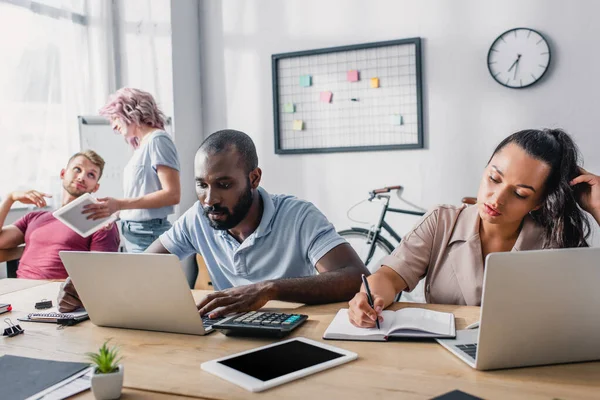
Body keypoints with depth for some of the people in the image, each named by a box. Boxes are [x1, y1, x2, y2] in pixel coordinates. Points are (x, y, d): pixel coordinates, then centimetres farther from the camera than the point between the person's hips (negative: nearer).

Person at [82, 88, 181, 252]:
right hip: (134, 234, 7)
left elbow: (172, 194, -18)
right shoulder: (143, 146, 15)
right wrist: (114, 212, 2)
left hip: (149, 235, -7)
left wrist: (120, 204, -22)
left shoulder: (157, 139, -8)